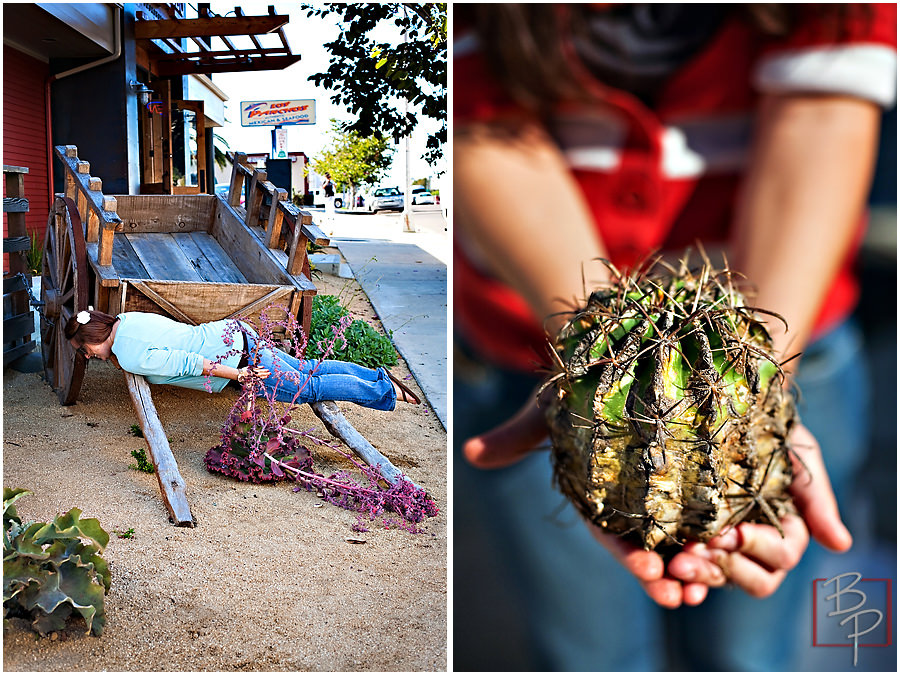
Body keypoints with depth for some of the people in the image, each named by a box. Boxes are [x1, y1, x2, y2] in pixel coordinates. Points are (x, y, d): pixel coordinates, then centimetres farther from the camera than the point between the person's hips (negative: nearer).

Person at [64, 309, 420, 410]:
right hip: (231, 333, 8)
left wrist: (237, 375, -18)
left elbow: (184, 363, -22)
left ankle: (386, 391, 5)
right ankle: (378, 375, 19)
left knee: (307, 388, 2)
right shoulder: (126, 319, 8)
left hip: (236, 357, -8)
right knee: (306, 370, 17)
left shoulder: (130, 358, -18)